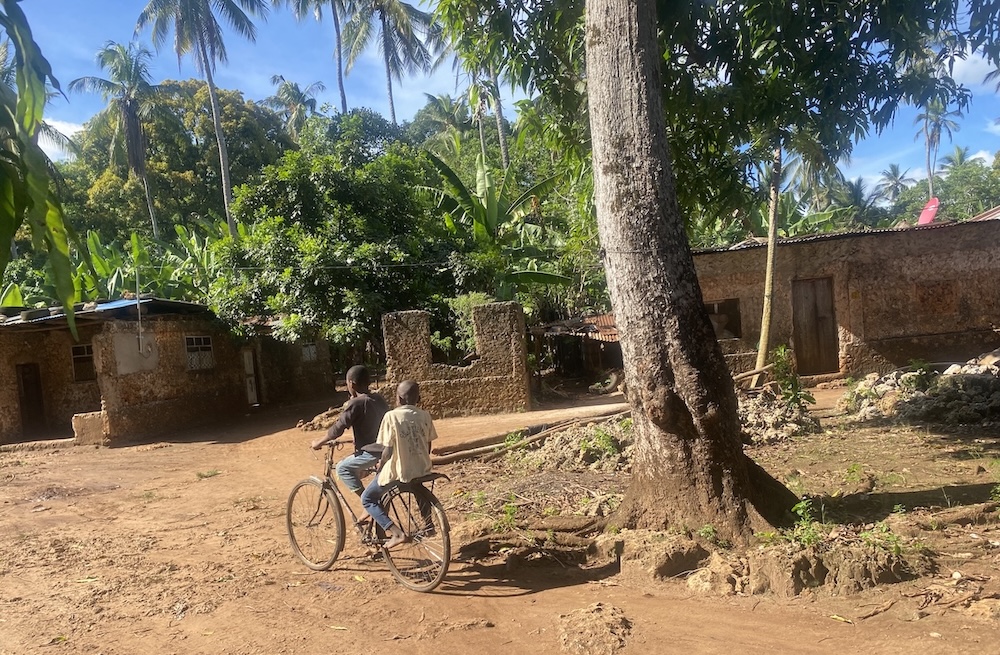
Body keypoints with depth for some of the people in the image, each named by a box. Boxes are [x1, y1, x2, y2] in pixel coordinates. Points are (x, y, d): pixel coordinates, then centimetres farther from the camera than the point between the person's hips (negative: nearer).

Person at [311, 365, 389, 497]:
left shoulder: (355, 403, -15)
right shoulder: (379, 399, 6)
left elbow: (337, 429, -15)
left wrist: (319, 443, 0)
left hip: (371, 452, -8)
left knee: (342, 468, 8)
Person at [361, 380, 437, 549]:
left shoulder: (391, 416, -15)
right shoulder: (425, 416, -1)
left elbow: (388, 450, -15)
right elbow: (428, 446, 6)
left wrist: (380, 466, 4)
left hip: (398, 472, -6)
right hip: (422, 469, 6)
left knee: (367, 499, 13)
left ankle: (397, 533, -2)